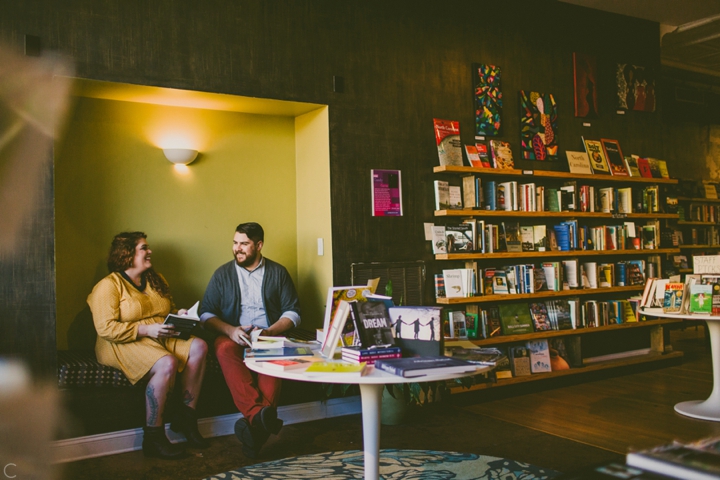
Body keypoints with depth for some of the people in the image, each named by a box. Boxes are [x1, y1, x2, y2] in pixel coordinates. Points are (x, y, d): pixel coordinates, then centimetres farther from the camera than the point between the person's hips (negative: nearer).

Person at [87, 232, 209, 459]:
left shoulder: (156, 280, 18)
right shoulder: (109, 286, -6)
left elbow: (170, 310, 27)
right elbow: (106, 328, -15)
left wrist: (180, 316, 3)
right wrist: (146, 330, -22)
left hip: (162, 338, 7)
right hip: (124, 345, -7)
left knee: (198, 346, -19)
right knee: (167, 364, -34)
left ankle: (185, 417, -11)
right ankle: (153, 438, -22)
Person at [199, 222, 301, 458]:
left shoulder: (278, 272, 11)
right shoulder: (222, 274, 12)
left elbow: (293, 312, 6)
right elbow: (206, 314, 7)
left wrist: (269, 332, -13)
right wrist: (230, 330, -13)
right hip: (233, 336, 1)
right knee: (224, 349, -36)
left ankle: (257, 422, -47)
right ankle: (259, 414, -51)